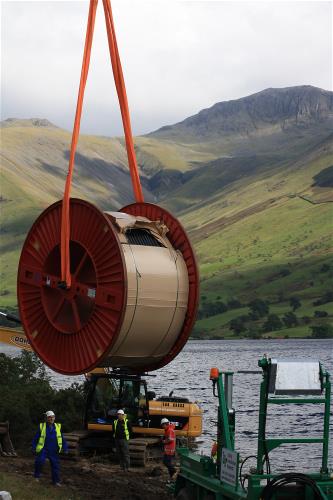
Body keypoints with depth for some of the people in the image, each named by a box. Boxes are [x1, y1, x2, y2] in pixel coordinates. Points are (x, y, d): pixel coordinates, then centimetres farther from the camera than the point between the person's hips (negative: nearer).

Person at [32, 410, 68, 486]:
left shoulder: (58, 427, 6)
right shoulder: (42, 426, -1)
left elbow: (62, 439, 12)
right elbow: (36, 438, 5)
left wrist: (65, 448, 8)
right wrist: (34, 448, 2)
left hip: (54, 451, 3)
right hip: (43, 449, -3)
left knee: (55, 465, 3)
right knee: (39, 462, -19)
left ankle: (56, 481, 14)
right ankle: (37, 476, 4)